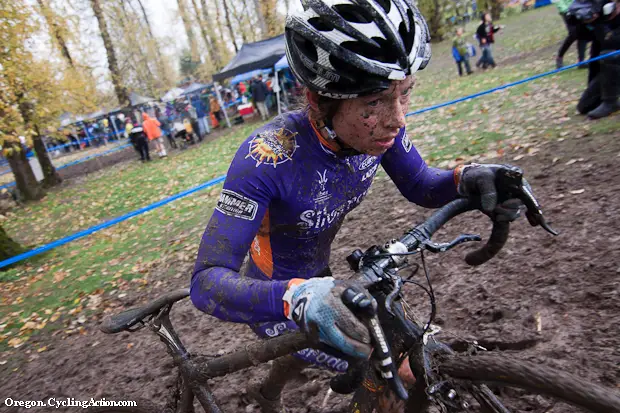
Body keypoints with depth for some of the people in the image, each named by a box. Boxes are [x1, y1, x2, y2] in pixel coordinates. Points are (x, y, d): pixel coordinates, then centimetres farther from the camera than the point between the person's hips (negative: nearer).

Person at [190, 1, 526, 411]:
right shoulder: (267, 157, -37)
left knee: (315, 343, 33)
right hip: (273, 300, -6)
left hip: (317, 275, 6)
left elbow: (420, 186, -4)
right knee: (400, 373, -12)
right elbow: (206, 282, -37)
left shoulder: (380, 128, -19)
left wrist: (466, 179, -26)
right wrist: (296, 297, -55)